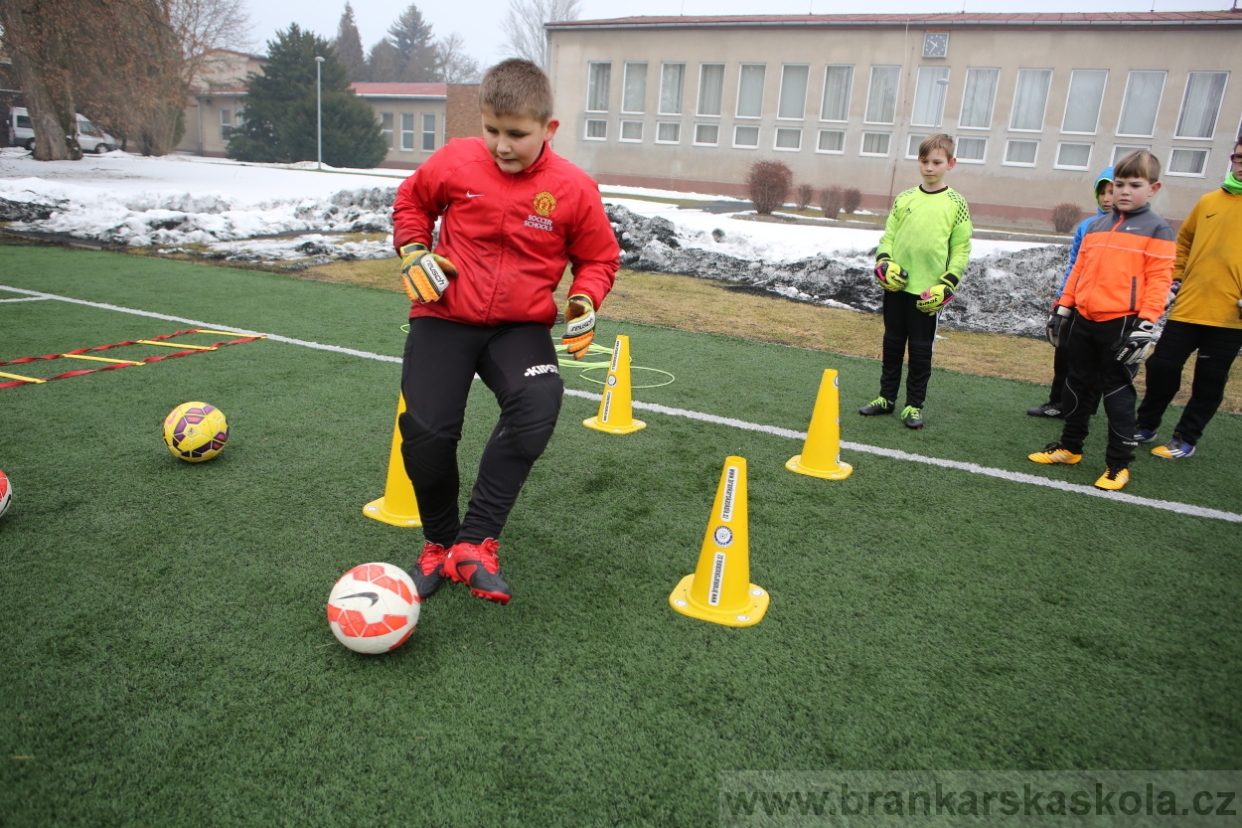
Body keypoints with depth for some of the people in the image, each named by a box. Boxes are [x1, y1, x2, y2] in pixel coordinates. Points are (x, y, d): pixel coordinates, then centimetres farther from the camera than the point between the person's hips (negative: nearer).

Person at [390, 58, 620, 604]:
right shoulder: (455, 162, -2)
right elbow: (410, 200, 17)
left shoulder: (573, 189, -5)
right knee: (425, 429, -15)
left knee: (538, 404, -31)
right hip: (445, 317, 1)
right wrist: (413, 251, 0)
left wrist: (584, 300, -10)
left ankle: (476, 541, -20)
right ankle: (439, 544, 13)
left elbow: (599, 257, 8)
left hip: (522, 327, -1)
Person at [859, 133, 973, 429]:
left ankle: (914, 405, 16)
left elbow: (961, 249, 0)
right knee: (892, 344, 12)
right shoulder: (904, 199, 7)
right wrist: (884, 262, -8)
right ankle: (887, 397, 24)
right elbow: (888, 235, 10)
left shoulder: (956, 204, 0)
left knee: (921, 350, 5)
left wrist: (947, 284, -10)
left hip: (928, 292, -3)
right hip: (896, 286, 3)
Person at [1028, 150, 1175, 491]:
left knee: (1118, 394, 1)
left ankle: (1119, 465, 10)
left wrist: (1146, 324, -17)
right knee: (1078, 386, 15)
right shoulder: (1094, 227, 12)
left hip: (1122, 325, -5)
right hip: (1084, 320, 6)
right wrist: (1063, 307, 12)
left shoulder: (1157, 230, -3)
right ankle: (1069, 447, 28)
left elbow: (1158, 280, -9)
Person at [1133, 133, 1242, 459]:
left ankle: (1186, 439, 18)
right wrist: (1175, 278, 10)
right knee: (1161, 367, 5)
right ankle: (1146, 426, 22)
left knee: (1209, 382, 6)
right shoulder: (1208, 201, 9)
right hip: (1188, 307, 3)